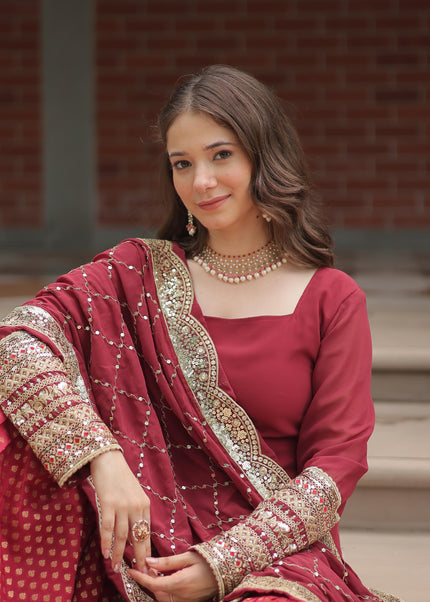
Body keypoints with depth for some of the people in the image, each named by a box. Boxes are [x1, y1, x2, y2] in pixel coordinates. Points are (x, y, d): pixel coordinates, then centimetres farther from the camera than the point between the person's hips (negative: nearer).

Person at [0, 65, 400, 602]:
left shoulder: (333, 300, 5)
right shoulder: (140, 273, 8)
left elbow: (337, 463, 0)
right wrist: (103, 457, -25)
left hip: (281, 557, -2)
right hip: (151, 551, 3)